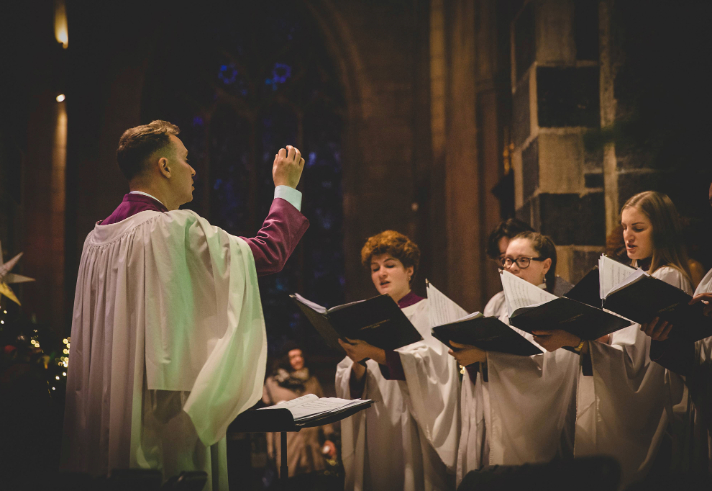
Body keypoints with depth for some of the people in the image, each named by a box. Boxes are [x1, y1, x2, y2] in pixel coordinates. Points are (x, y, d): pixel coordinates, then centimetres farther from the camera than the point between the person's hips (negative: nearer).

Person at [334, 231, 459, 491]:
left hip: (415, 429, -4)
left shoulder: (428, 313, 3)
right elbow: (347, 385, 8)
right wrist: (357, 367, -14)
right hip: (374, 434, 4)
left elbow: (430, 366, -16)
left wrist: (376, 353, -28)